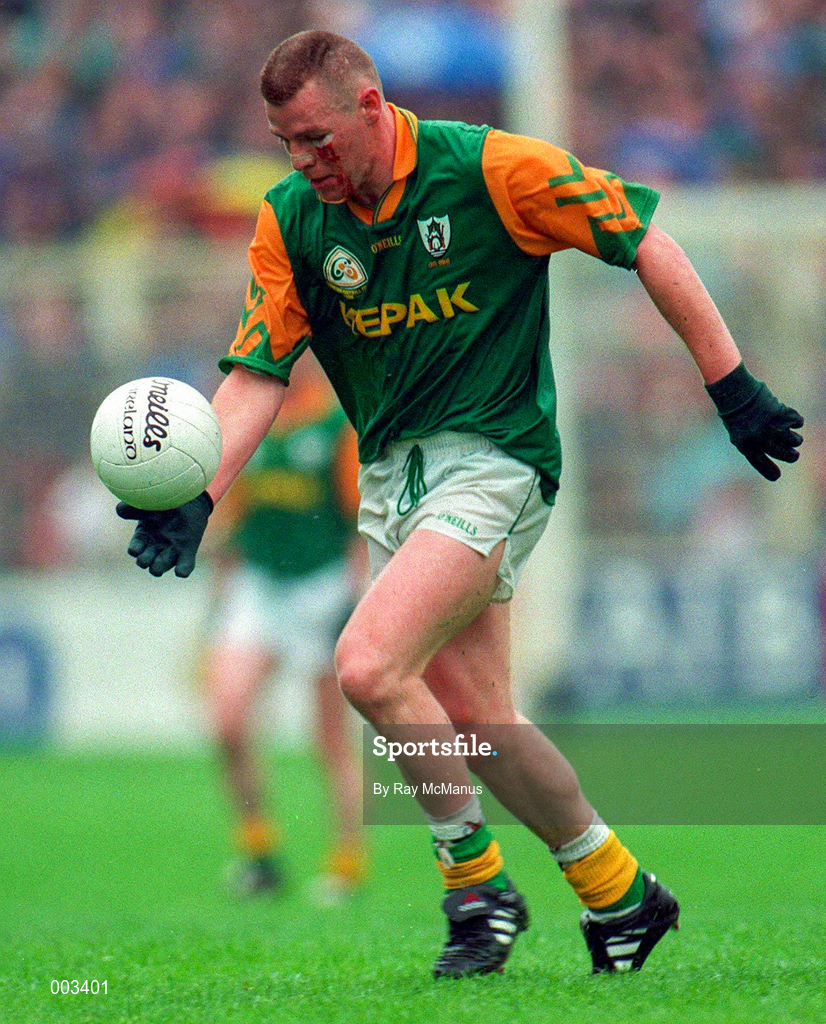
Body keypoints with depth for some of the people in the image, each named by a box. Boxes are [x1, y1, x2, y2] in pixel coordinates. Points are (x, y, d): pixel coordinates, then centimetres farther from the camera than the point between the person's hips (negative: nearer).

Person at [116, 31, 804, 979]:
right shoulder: (290, 223, 0)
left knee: (369, 666, -22)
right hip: (391, 469, 6)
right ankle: (619, 893, 22)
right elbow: (257, 374, 0)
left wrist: (729, 384, -8)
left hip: (495, 459, -6)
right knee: (475, 723, 5)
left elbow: (646, 243, -7)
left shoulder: (492, 170, -14)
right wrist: (196, 497, -14)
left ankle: (477, 884, -5)